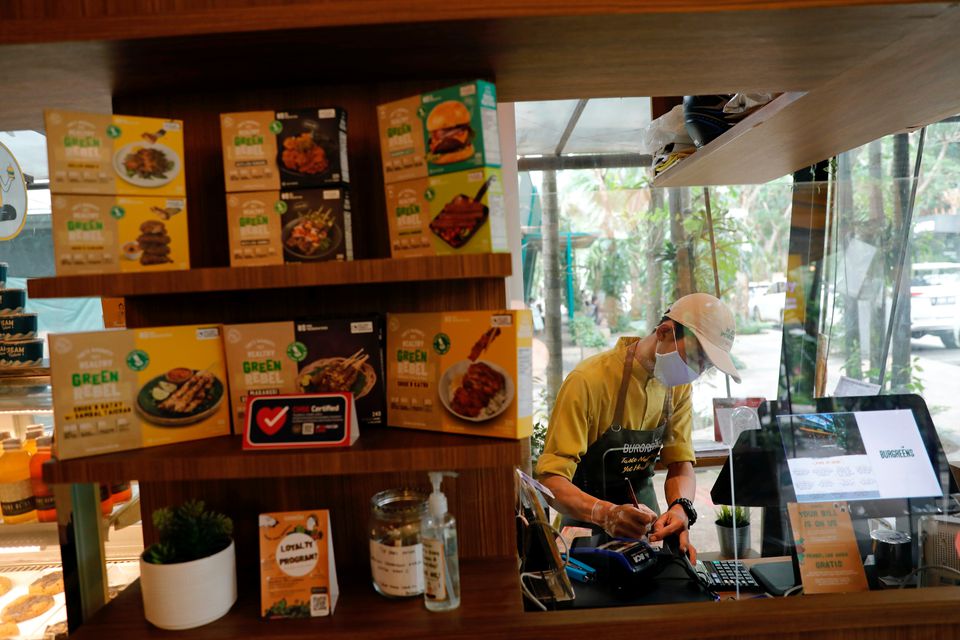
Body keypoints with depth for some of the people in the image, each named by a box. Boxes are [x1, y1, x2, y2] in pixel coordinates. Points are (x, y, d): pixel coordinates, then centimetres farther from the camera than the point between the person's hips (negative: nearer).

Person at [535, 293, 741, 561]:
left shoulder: (678, 384, -2)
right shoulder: (588, 381, -25)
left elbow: (681, 463, -1)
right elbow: (551, 479, -26)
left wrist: (681, 508, -23)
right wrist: (606, 513, -43)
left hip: (643, 512, 5)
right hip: (589, 521, -5)